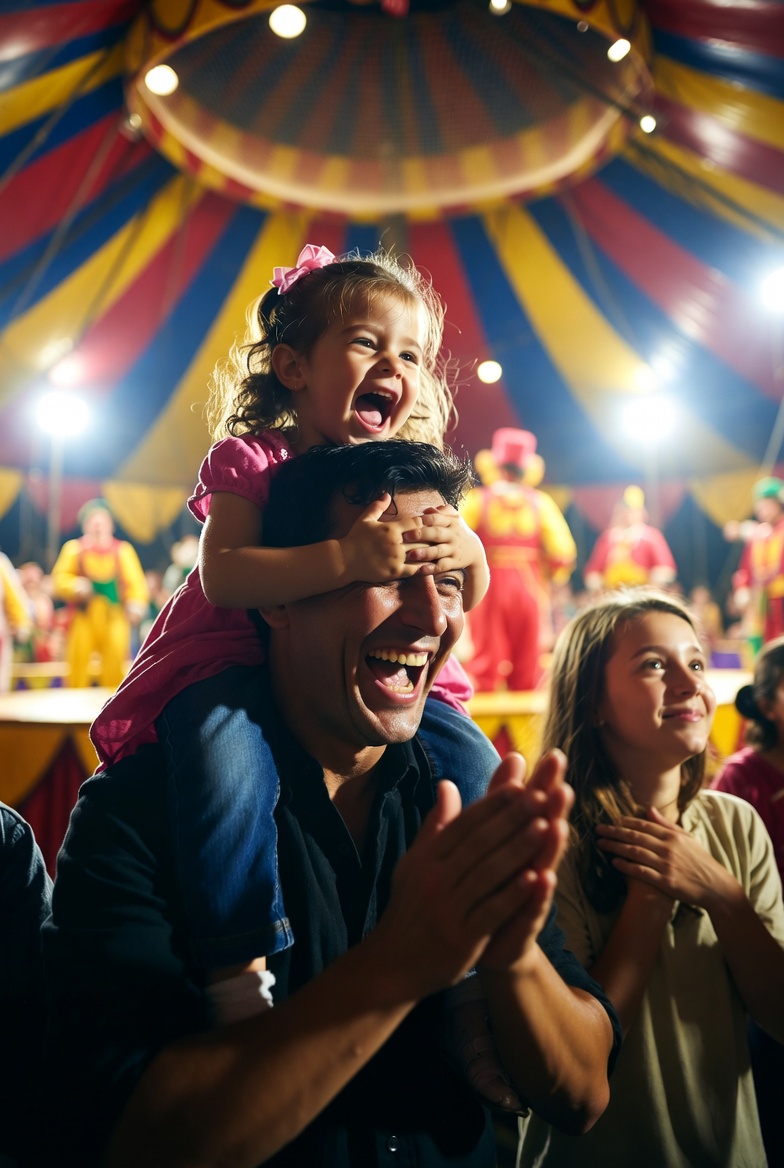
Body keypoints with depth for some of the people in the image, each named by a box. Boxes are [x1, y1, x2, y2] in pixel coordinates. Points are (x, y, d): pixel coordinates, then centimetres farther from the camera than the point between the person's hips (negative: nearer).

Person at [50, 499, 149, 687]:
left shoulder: (123, 549, 9)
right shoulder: (74, 547, 9)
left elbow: (136, 582, 2)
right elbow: (59, 578, 4)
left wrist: (136, 604, -16)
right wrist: (75, 585, -17)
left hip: (114, 617, 0)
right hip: (83, 617, 0)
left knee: (114, 668, -2)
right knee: (78, 665, -3)